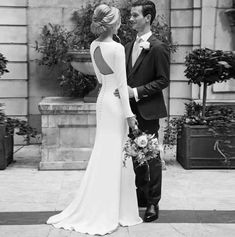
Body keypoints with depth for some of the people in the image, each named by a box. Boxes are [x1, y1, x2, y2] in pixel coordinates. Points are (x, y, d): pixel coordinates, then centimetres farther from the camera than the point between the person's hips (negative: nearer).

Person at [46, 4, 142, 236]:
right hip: (116, 103, -7)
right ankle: (111, 213, 12)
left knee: (102, 154, 15)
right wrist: (129, 114, -12)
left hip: (103, 99, 7)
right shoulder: (117, 48, -17)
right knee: (115, 155, 2)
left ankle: (94, 208, 22)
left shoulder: (94, 45, 5)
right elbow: (122, 84, -16)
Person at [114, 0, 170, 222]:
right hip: (132, 110, 7)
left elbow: (163, 80, -13)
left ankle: (153, 203, 13)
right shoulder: (129, 46, 12)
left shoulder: (158, 48, -11)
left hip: (148, 111, -7)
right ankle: (142, 195, 29)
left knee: (151, 157, 3)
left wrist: (136, 92, -19)